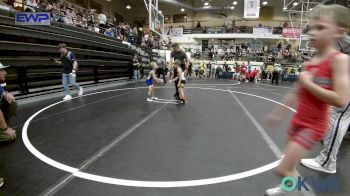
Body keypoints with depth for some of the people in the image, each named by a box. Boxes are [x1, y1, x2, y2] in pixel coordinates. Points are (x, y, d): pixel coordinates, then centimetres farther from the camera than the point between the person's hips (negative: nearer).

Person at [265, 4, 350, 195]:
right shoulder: (310, 62, 5)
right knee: (289, 167, 23)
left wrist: (308, 83, -20)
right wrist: (278, 113, 17)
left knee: (282, 170, -7)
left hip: (313, 126, -7)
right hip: (298, 121, 7)